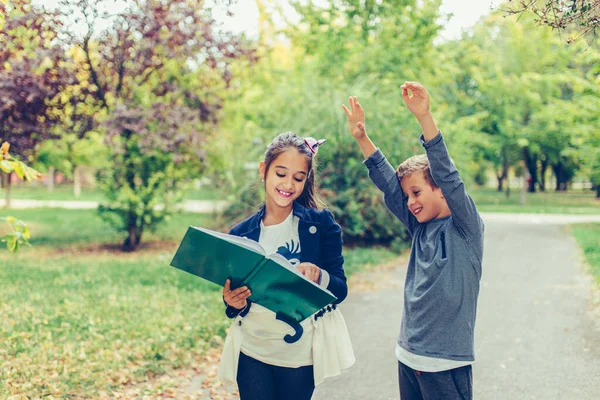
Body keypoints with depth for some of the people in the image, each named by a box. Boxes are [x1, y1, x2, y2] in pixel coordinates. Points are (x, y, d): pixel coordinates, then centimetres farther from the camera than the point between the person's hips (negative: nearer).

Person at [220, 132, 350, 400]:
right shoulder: (240, 234, -1)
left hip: (299, 356, -1)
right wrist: (234, 303, -17)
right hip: (252, 353, 1)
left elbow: (340, 290, -7)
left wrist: (318, 276, -27)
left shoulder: (321, 224, -5)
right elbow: (236, 302, 6)